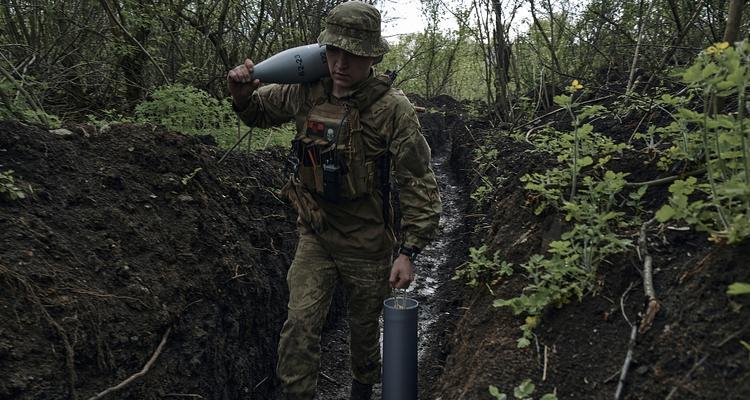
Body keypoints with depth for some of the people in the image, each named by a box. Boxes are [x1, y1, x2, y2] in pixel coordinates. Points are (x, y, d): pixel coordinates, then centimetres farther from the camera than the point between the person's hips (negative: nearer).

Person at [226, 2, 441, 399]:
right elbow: (259, 112, 13)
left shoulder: (393, 108, -19)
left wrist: (409, 251, -18)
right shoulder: (306, 91, -7)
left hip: (367, 244, -2)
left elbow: (419, 184, -15)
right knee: (300, 326, -7)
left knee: (364, 329, 17)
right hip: (315, 236, 3)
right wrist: (241, 94, -10)